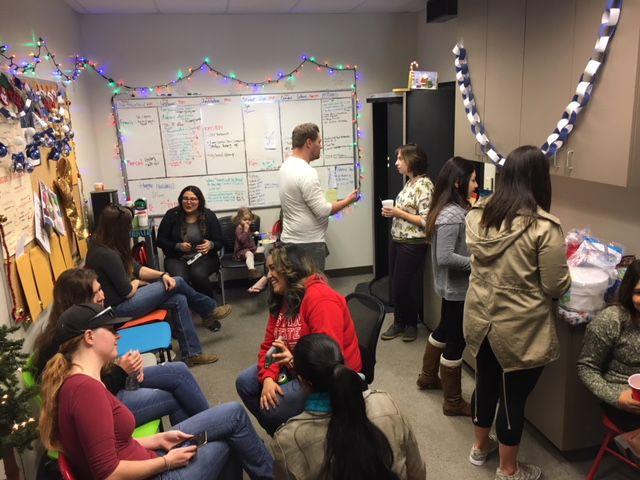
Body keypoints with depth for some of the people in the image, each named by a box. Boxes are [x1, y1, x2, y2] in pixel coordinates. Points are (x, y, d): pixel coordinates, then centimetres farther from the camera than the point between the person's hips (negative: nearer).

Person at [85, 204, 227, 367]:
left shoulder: (110, 247, 6)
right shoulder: (107, 255, -26)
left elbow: (137, 268, 10)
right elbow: (127, 292, -20)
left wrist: (163, 275, -6)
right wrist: (137, 283, 3)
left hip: (124, 300, 10)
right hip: (119, 307, -10)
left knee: (179, 300, -3)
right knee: (177, 283, -7)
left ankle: (192, 354, 3)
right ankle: (210, 310, 18)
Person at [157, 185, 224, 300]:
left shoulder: (209, 215, 3)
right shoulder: (172, 215, 1)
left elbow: (219, 242, 4)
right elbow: (160, 240, 4)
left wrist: (211, 245, -21)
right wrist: (178, 246, -14)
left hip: (204, 257, 0)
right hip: (177, 258, 0)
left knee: (198, 275, -34)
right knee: (180, 279, -32)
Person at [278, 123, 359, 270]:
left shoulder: (286, 166, 10)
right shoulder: (306, 172, -20)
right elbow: (323, 210, -19)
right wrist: (348, 200, -6)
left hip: (290, 240, 10)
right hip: (307, 244, -10)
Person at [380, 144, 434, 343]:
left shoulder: (424, 185, -17)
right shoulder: (409, 182, 10)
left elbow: (426, 221, -21)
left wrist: (399, 213, -19)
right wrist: (392, 211, 4)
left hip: (412, 244, -8)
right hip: (397, 240, 8)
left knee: (403, 285, 3)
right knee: (395, 283, 14)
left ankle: (411, 324, 24)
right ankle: (399, 322, 29)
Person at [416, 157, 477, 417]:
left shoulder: (455, 209, 5)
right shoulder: (451, 215, -25)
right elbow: (445, 257, -28)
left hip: (452, 286, 10)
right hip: (457, 287, -10)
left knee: (444, 329, 25)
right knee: (456, 342, 3)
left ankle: (428, 376, 45)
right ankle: (453, 402, 19)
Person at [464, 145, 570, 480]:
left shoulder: (477, 215, -4)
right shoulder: (544, 226, -21)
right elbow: (557, 287, -13)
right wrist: (562, 274, 7)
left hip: (480, 318, 5)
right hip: (520, 329, -5)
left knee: (485, 382, 23)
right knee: (514, 396, 12)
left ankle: (480, 446, 44)